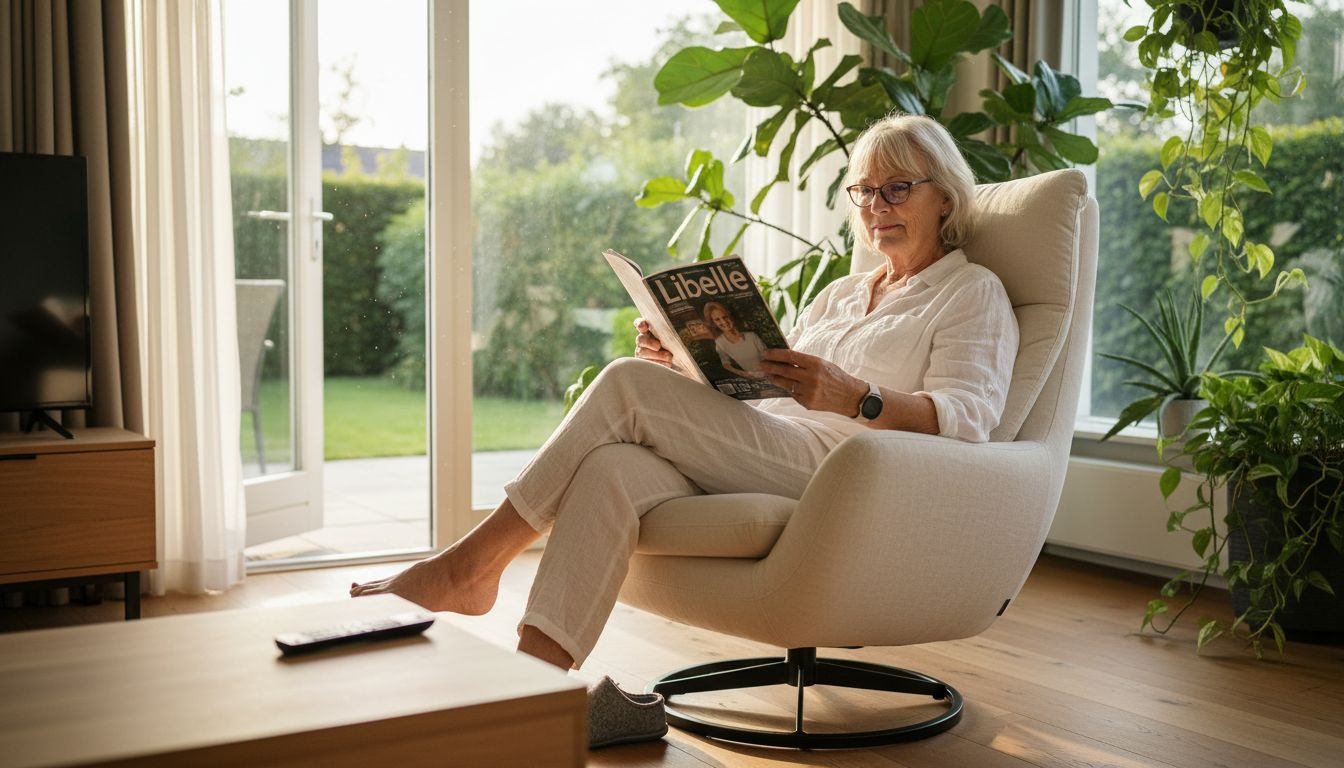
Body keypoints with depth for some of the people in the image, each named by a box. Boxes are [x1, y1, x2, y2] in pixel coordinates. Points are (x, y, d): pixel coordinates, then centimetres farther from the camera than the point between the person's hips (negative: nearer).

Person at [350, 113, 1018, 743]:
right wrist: (685, 361, 9)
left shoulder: (974, 294, 10)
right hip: (755, 462, 6)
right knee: (613, 468, -27)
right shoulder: (841, 293, 32)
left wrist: (857, 397, -25)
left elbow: (966, 418, -7)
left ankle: (470, 564, -13)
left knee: (629, 387, -20)